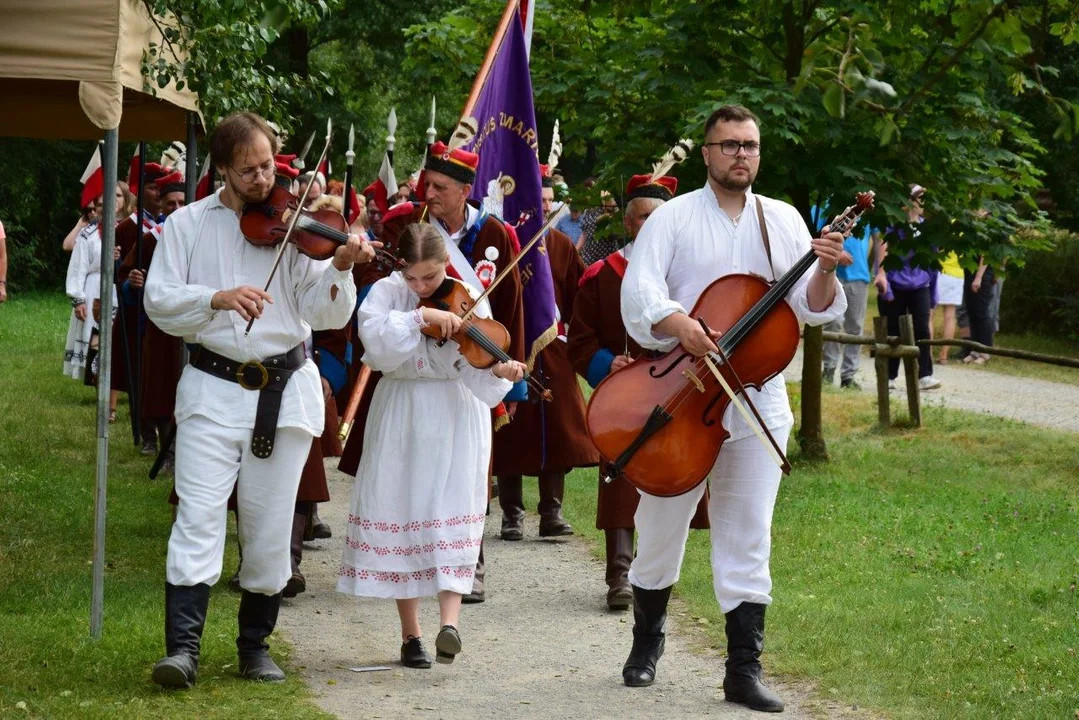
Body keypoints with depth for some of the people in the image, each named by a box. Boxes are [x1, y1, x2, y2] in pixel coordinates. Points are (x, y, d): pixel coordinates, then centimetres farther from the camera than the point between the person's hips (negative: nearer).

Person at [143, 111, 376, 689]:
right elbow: (158, 300, -4)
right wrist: (217, 298, -20)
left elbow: (325, 315, -3)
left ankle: (255, 643, 19)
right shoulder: (188, 224, 5)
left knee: (269, 526, 6)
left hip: (284, 391, 1)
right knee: (199, 514, -11)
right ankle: (182, 646, -14)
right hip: (212, 387, -1)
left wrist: (338, 269, -23)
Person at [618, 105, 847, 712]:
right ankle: (647, 643, 30)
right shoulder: (674, 217, 1)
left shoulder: (784, 221, 9)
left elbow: (811, 308, 5)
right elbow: (639, 290, -11)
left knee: (749, 537, 0)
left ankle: (745, 669, 3)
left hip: (757, 402, 1)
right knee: (660, 526, 9)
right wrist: (677, 323, -29)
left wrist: (825, 272, -16)